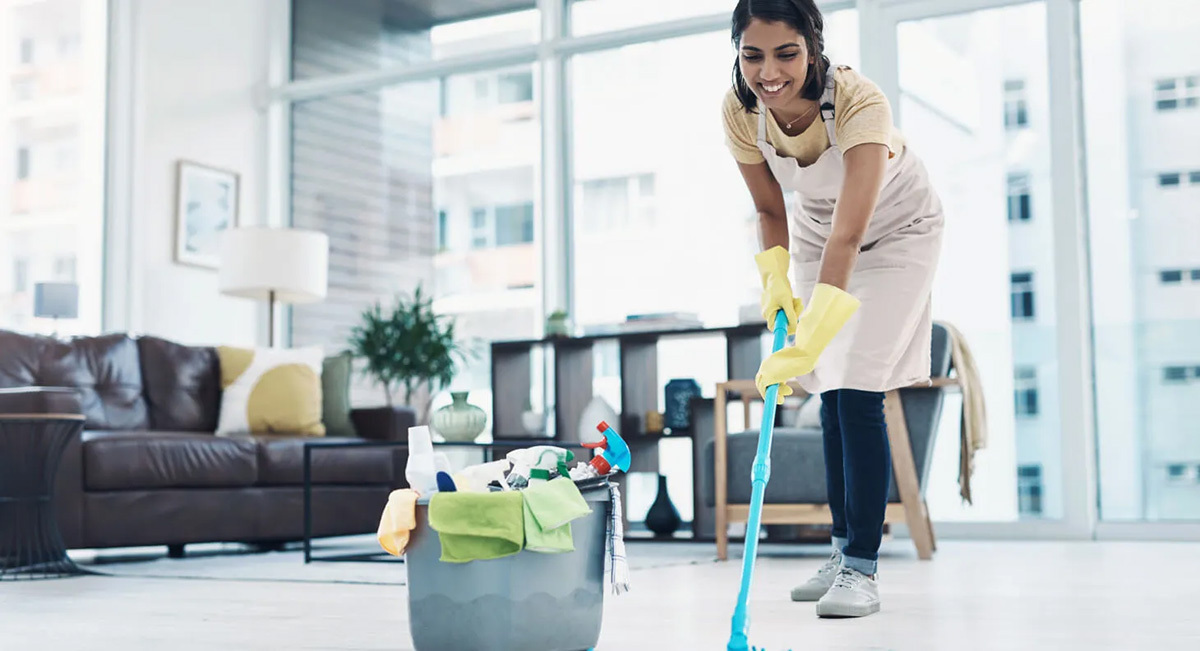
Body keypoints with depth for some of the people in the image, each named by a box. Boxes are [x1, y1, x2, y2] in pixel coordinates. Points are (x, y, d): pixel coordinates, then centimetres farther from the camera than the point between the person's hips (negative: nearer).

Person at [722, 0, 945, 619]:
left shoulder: (859, 102, -39)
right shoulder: (740, 110, -23)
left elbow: (848, 236, -47)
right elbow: (769, 208, -5)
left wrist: (808, 343, -56)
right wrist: (776, 278, -22)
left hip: (897, 228, -5)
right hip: (815, 230, 5)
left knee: (858, 391, -15)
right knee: (830, 392, 4)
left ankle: (862, 568, -9)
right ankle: (844, 549, 16)